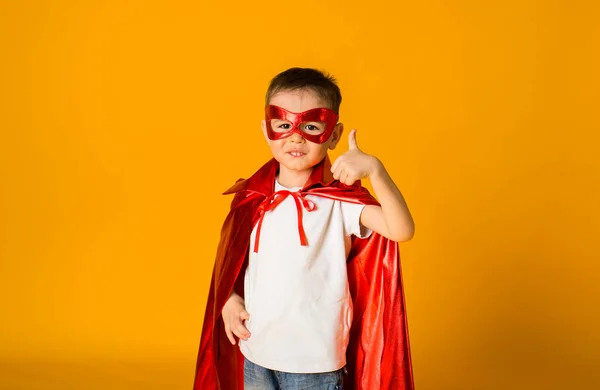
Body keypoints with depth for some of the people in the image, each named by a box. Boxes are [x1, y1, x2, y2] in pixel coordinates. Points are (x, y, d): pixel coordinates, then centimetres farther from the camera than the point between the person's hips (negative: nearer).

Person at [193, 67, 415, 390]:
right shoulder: (251, 198, 1)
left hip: (314, 362, -4)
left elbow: (402, 230, -28)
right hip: (254, 352, 4)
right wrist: (229, 299, -2)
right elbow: (232, 260, 14)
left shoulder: (340, 201, -13)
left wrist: (374, 170, -38)